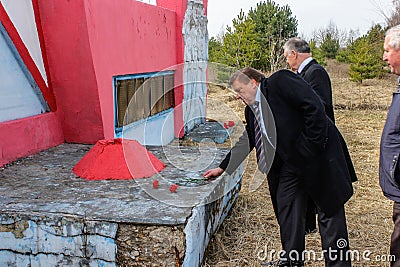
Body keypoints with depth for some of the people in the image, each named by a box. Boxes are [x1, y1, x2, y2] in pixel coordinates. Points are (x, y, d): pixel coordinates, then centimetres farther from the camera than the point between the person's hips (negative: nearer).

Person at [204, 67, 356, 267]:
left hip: (317, 155, -8)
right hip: (290, 163, 8)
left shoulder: (280, 82, -13)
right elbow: (245, 142, 19)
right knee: (286, 209, 12)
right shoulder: (251, 110, 11)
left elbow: (315, 107, -19)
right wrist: (222, 168, 19)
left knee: (329, 212, 3)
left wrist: (311, 144, -20)